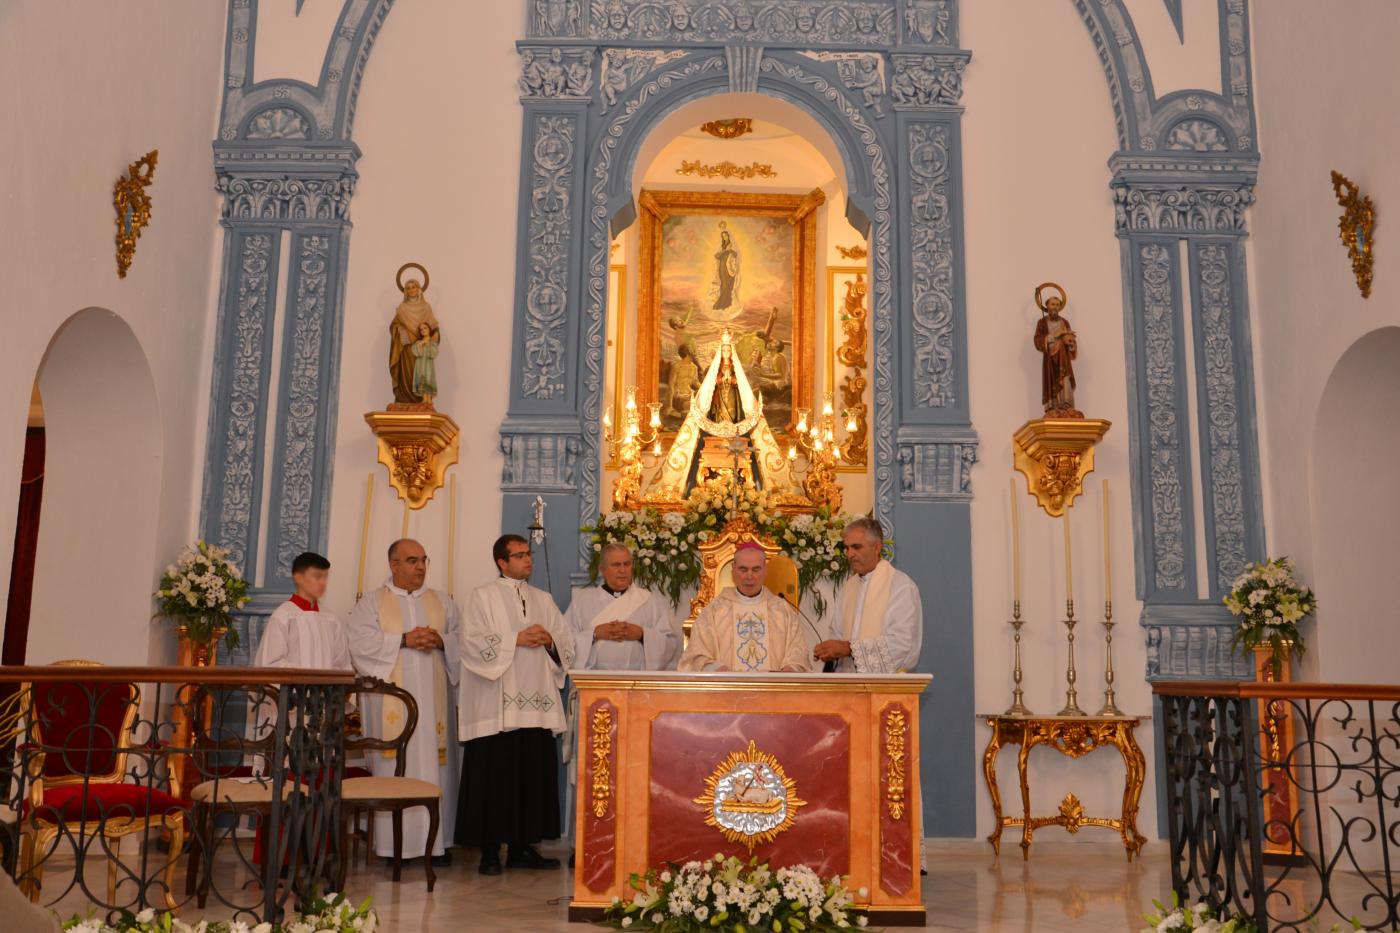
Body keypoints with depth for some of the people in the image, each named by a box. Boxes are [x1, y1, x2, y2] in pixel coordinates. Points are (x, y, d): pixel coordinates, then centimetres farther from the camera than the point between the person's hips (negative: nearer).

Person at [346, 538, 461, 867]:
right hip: (392, 700, -2)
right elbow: (361, 641, -6)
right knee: (395, 765, -5)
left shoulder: (442, 601, 16)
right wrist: (403, 640, -14)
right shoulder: (372, 602, 8)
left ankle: (436, 840, 4)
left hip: (433, 699, 3)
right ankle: (394, 842, 1)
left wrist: (441, 641, -10)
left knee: (434, 762, 0)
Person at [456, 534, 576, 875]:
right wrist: (517, 638, -13)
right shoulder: (483, 597, 4)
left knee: (534, 776, 4)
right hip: (496, 705, -4)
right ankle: (490, 850, 4)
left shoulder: (544, 599, 18)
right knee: (496, 777, -4)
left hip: (537, 704, 5)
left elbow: (567, 643, 15)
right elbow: (472, 641, -8)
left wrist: (549, 640, -6)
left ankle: (523, 846, 13)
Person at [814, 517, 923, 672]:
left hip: (887, 680, -4)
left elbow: (901, 643, -14)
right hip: (850, 681, 5)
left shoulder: (902, 586, -6)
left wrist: (850, 648, -16)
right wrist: (832, 653, -4)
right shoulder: (848, 588, 15)